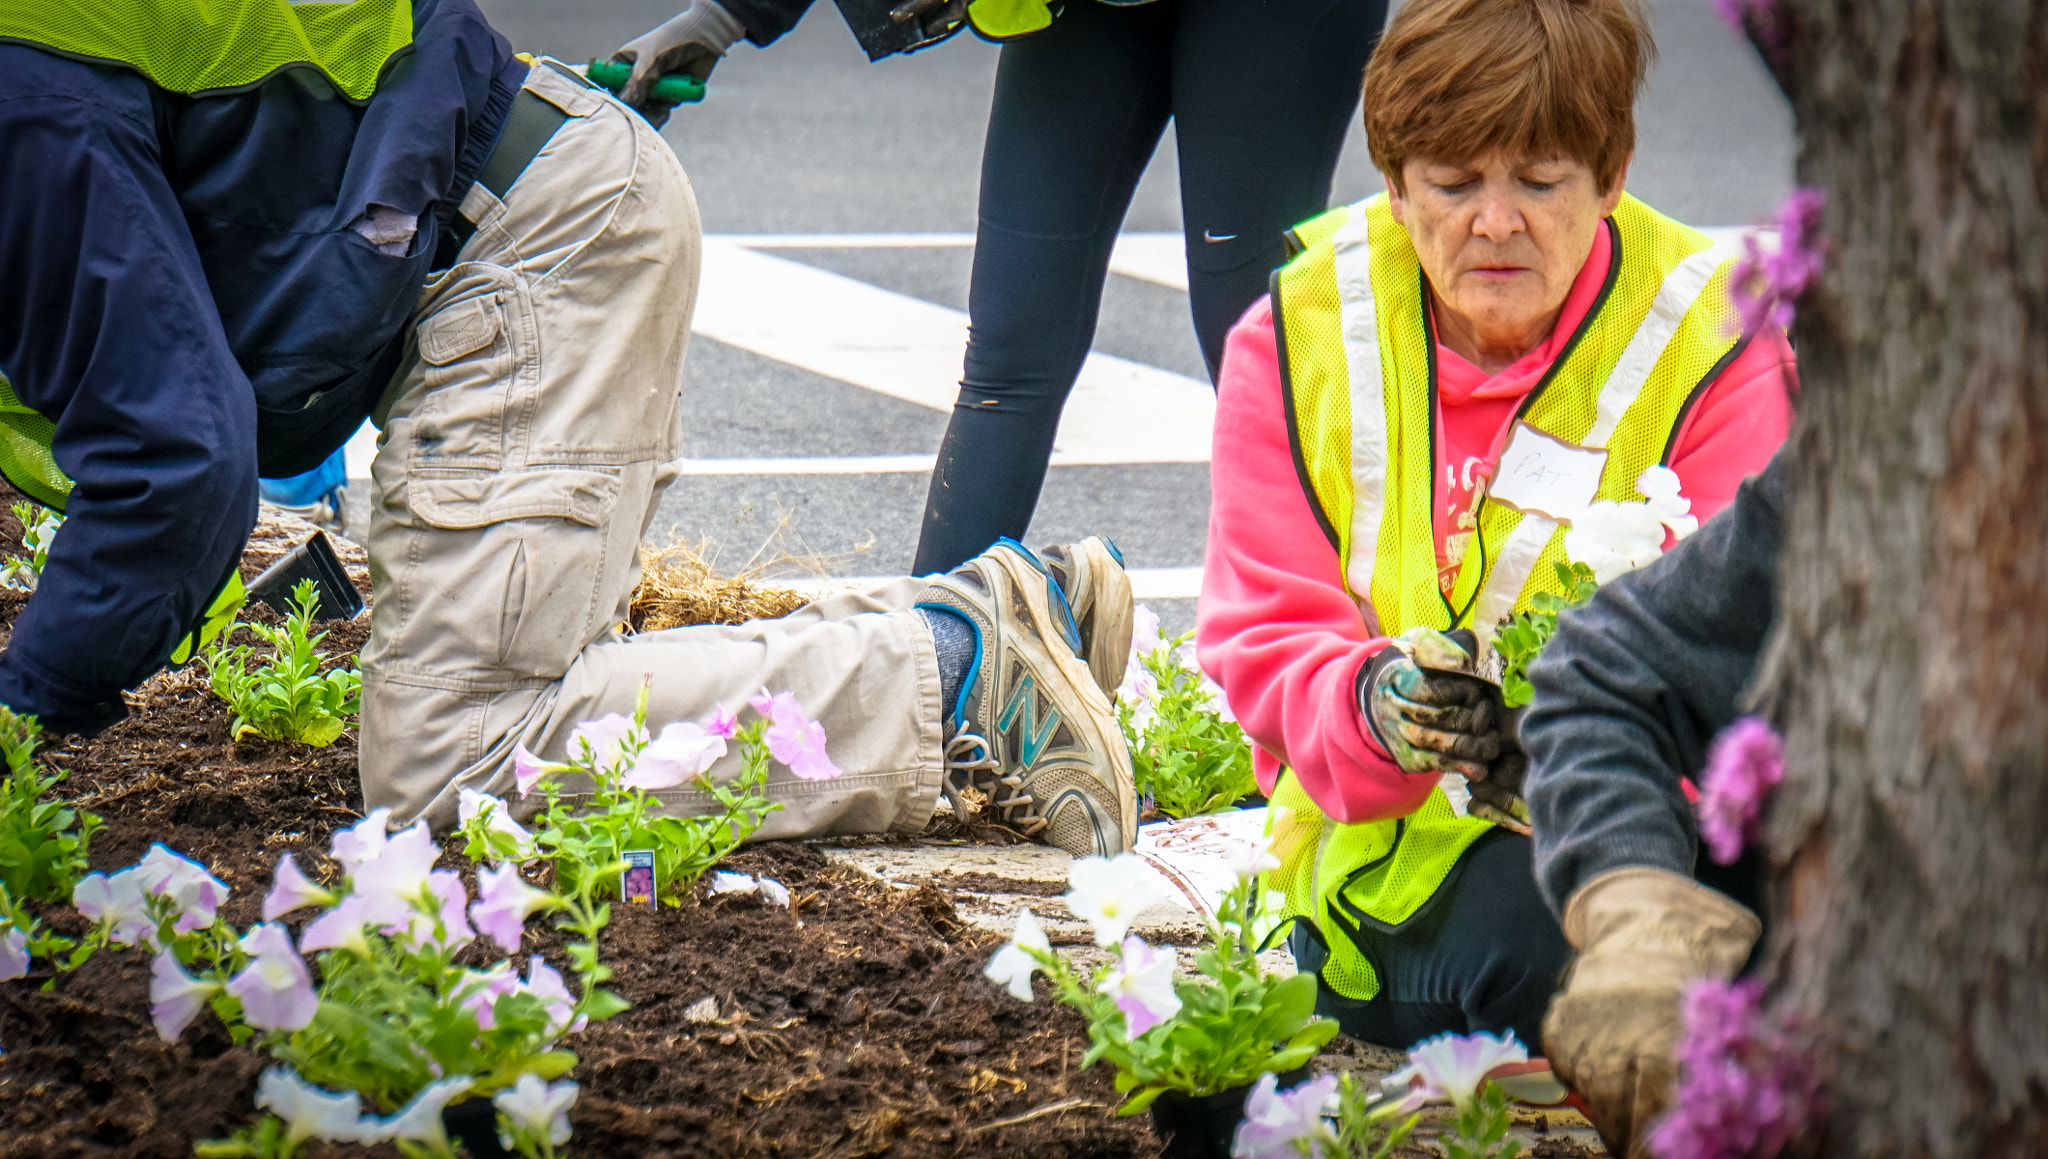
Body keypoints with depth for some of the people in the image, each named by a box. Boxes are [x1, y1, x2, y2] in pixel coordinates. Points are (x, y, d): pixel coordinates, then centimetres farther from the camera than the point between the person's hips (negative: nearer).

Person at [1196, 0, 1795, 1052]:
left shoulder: (1715, 361, -8)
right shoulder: (1295, 336, 0)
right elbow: (1264, 642, -3)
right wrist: (1372, 701, -28)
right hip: (1373, 843, 2)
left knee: (1547, 941, -35)